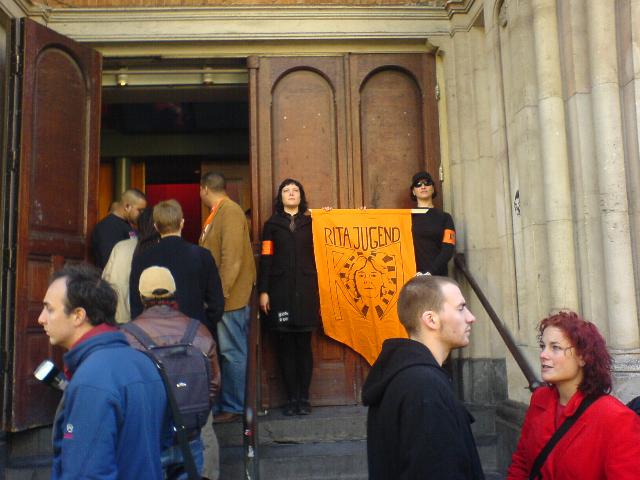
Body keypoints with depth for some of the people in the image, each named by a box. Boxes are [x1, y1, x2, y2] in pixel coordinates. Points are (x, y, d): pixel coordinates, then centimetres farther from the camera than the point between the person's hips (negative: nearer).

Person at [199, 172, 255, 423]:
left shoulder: (230, 211, -13)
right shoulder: (217, 213, 16)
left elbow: (231, 257, -20)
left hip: (228, 297, -9)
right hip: (217, 297, 9)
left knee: (232, 353, -1)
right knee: (224, 352, 14)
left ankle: (233, 407, 8)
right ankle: (222, 403, 23)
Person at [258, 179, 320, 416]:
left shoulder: (311, 222, 12)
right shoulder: (272, 225, 10)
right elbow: (266, 260, 4)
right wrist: (263, 291, -2)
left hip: (306, 291, 0)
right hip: (280, 291, 0)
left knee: (304, 345, 2)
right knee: (285, 345, 1)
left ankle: (304, 398, 9)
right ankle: (291, 398, 8)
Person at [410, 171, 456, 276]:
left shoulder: (444, 217, 12)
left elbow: (448, 249, 2)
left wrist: (430, 272, -11)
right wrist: (413, 273, -9)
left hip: (437, 275, 0)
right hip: (412, 276, 0)